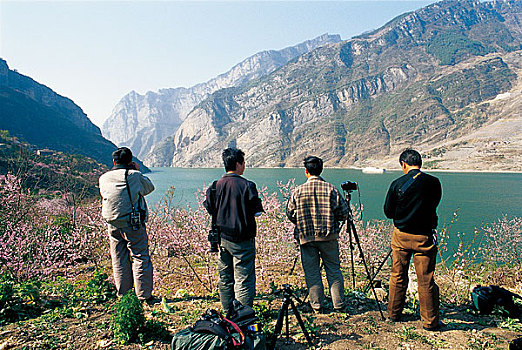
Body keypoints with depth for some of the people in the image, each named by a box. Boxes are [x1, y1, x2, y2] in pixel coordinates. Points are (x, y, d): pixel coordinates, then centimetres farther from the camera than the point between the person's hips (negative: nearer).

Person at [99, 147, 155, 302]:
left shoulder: (103, 178, 1)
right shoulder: (134, 176, -11)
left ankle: (122, 294, 25)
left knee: (119, 260, 15)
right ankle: (144, 295, 7)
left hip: (112, 225, 5)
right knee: (140, 258, 4)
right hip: (133, 225, -4)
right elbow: (149, 187, 4)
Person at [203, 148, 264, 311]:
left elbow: (209, 208, 5)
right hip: (242, 240, -5)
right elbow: (257, 211, -11)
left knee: (225, 277, 16)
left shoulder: (216, 185, 0)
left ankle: (227, 311, 28)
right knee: (244, 278, 4)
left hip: (222, 237, 5)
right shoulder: (247, 185, -14)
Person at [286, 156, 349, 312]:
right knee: (333, 269, 13)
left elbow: (290, 214, 1)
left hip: (306, 237, 0)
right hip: (329, 236, 0)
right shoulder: (331, 189, -6)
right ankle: (339, 304, 21)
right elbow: (344, 214, -4)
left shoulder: (298, 191, -5)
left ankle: (317, 305, 18)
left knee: (311, 271, 10)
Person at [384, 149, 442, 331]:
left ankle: (393, 313, 26)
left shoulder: (397, 184, -9)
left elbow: (388, 212, -1)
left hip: (401, 235, 0)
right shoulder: (434, 183, -6)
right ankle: (430, 321, 16)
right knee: (426, 281, 7)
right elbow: (433, 205, 10)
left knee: (397, 276, 13)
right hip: (425, 236, 0)